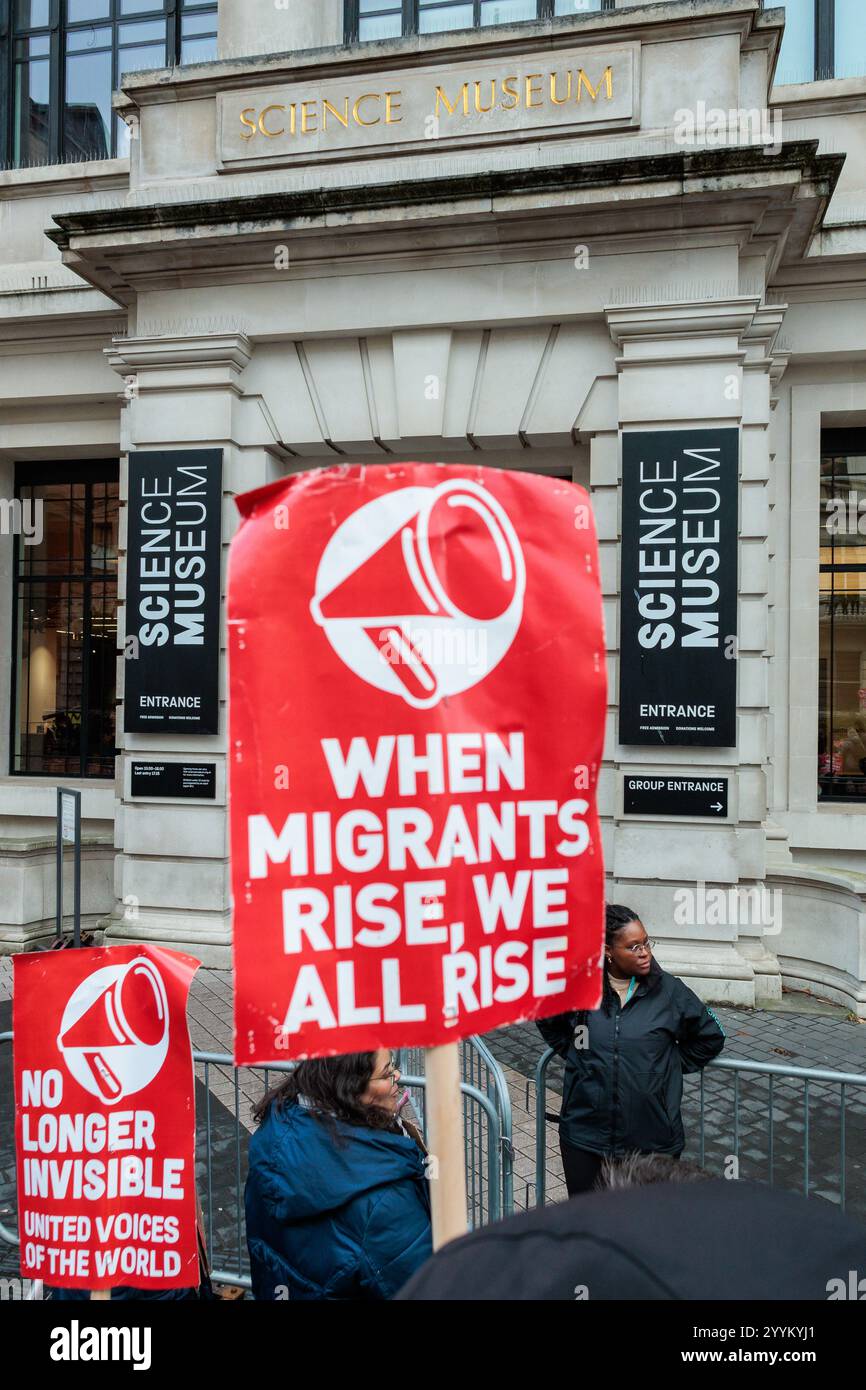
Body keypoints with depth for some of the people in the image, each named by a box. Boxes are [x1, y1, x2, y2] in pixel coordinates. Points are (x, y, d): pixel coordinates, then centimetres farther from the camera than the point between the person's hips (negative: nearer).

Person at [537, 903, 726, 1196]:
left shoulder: (669, 991, -4)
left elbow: (710, 1038, 10)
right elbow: (547, 1022, 16)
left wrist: (672, 1065, 6)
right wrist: (573, 1054, 7)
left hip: (653, 1141, 0)